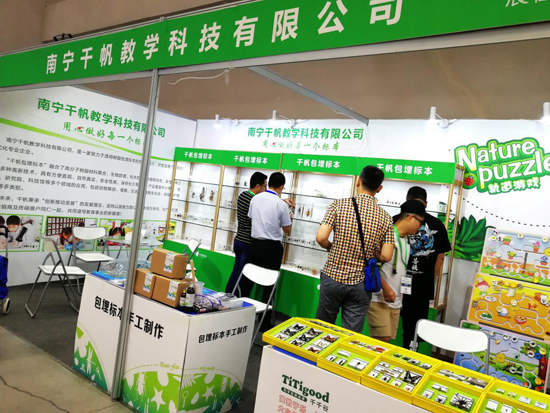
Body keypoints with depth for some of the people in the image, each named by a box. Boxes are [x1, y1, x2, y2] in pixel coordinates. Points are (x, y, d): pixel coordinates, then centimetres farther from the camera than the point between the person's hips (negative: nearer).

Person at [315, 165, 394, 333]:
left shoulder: (339, 205, -9)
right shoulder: (385, 217, -4)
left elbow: (321, 238, -16)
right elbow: (386, 256, -7)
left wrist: (333, 248, 5)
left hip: (333, 278, -1)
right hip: (361, 284, 1)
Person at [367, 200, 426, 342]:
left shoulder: (406, 241, 15)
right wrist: (385, 288, -21)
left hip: (396, 300, 8)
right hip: (378, 297, -8)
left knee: (387, 340, 8)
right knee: (382, 339, -12)